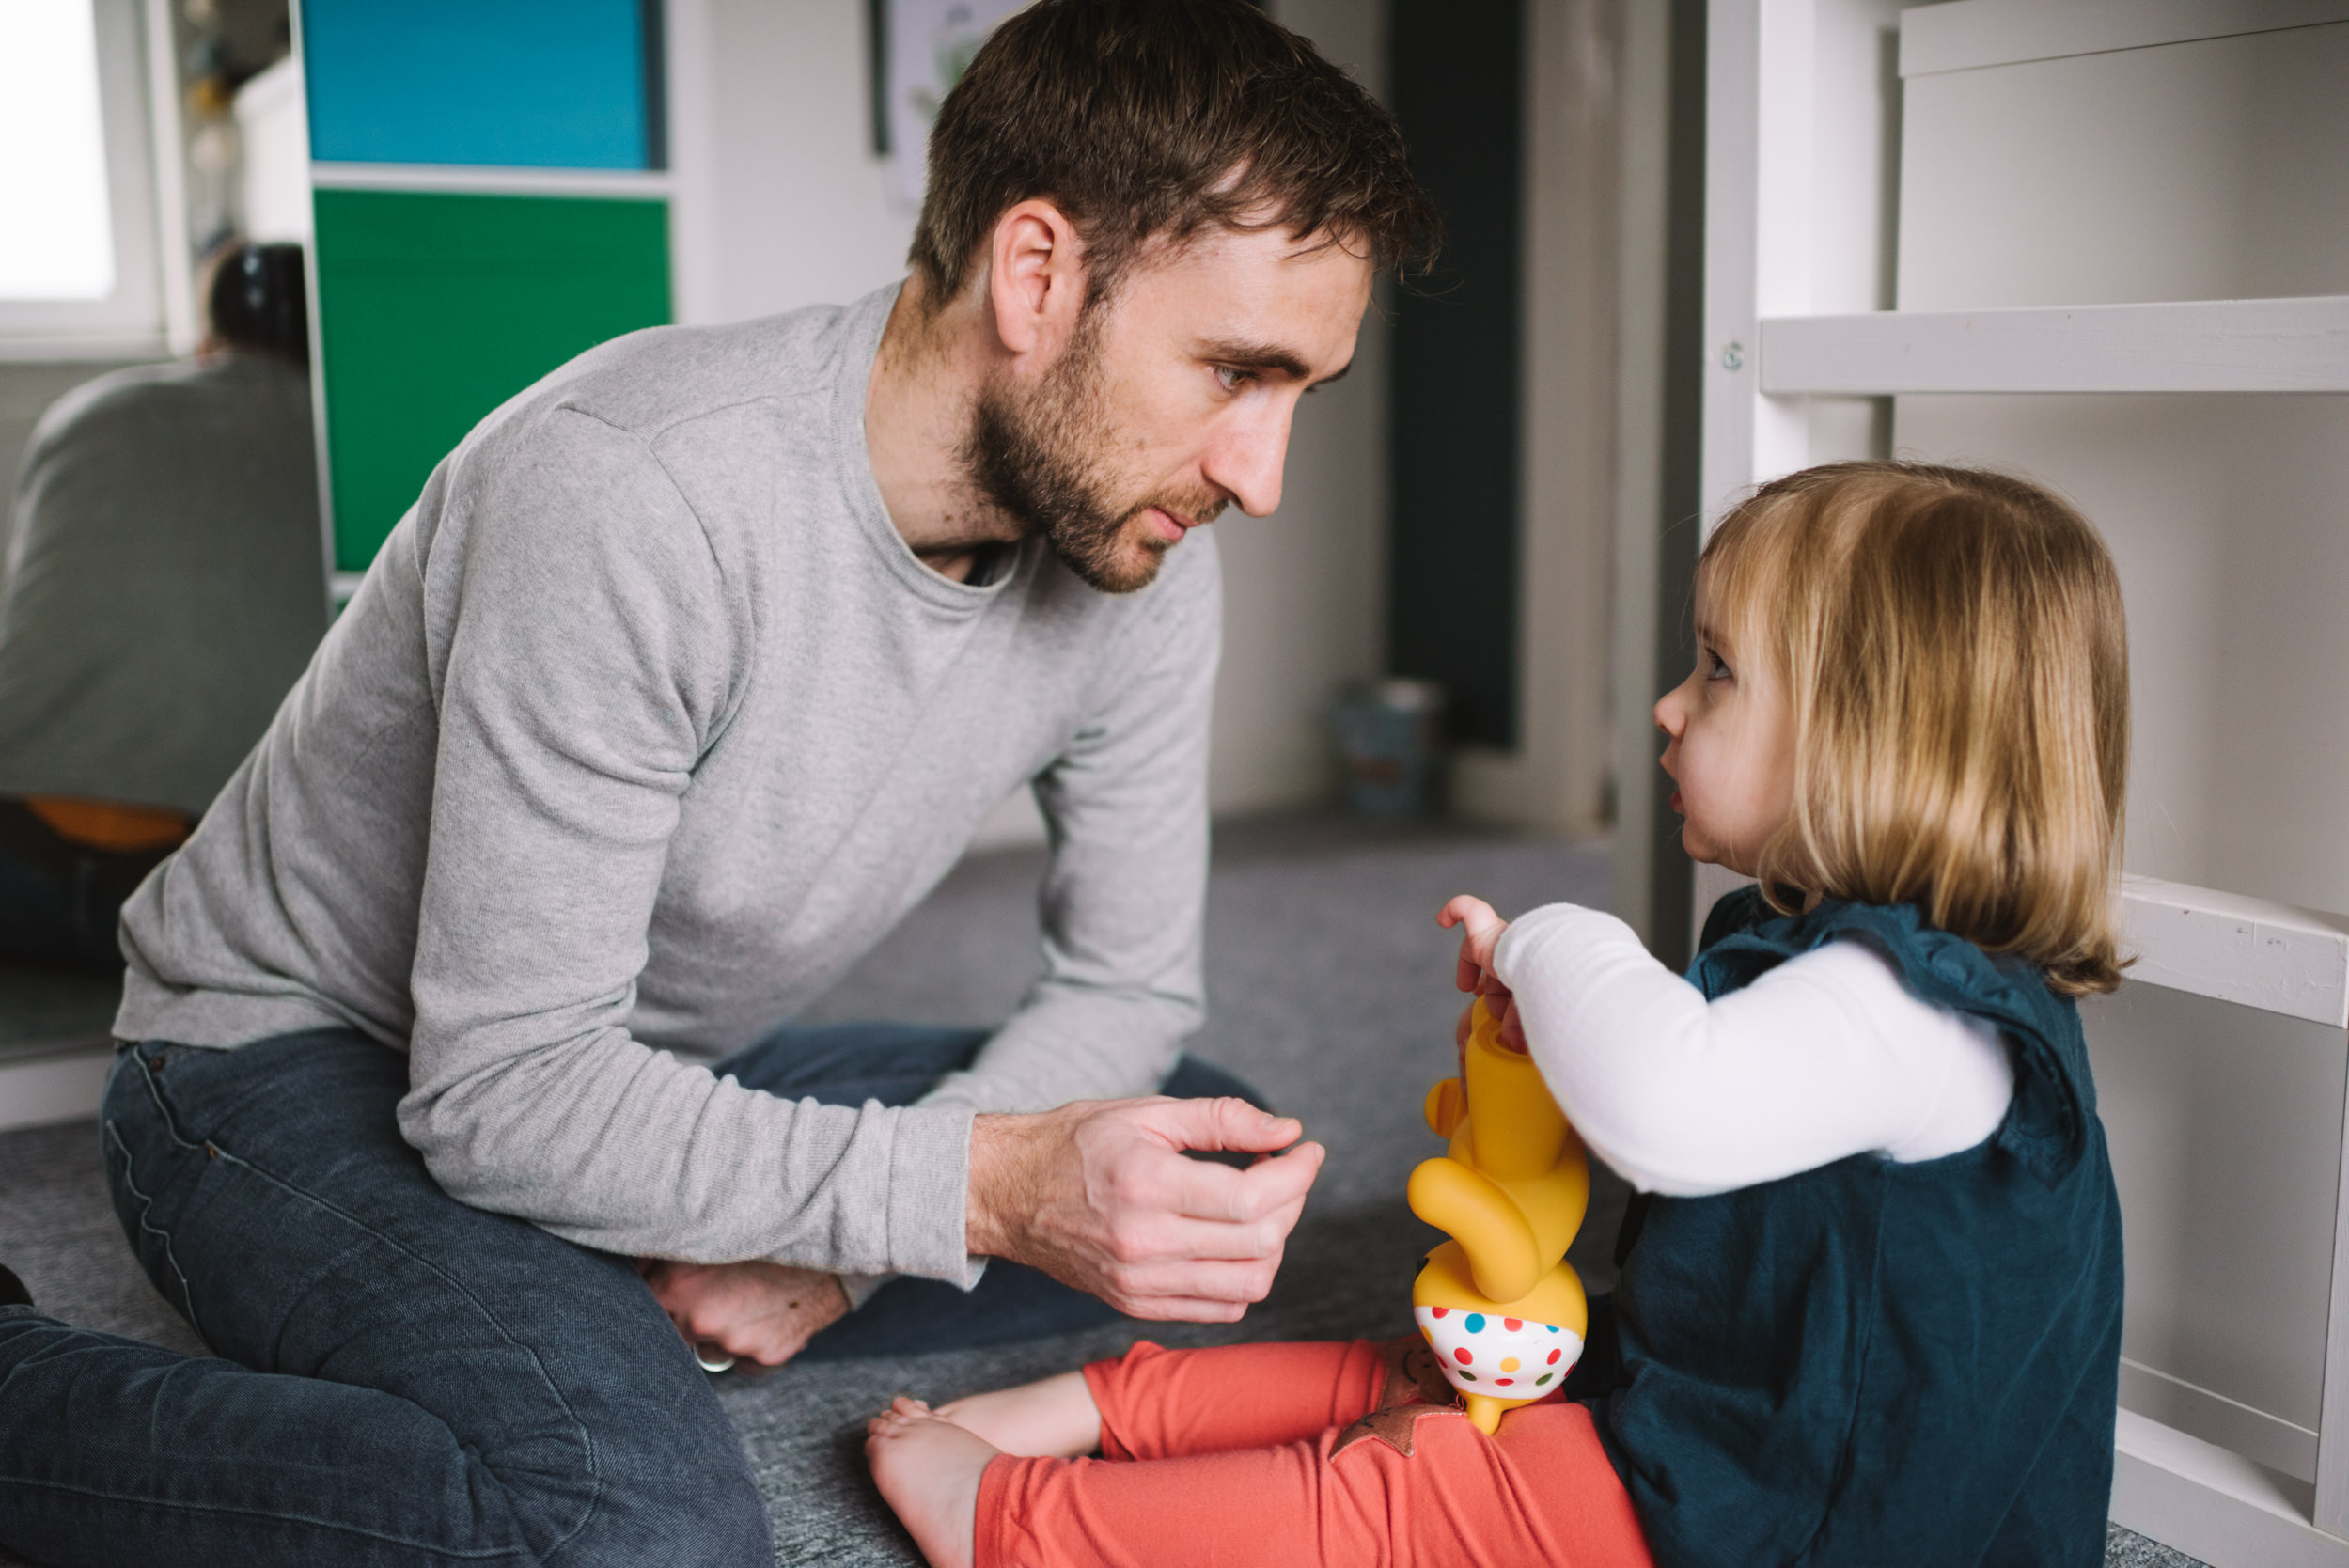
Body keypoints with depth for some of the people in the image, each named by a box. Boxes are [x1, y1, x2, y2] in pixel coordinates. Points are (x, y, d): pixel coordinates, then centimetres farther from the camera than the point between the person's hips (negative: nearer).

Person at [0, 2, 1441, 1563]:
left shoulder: (1138, 551, -11)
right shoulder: (639, 493, -31)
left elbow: (1129, 983, -2)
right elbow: (505, 1094, -29)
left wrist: (840, 1230, -17)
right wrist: (977, 1189, -38)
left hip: (657, 1071, 7)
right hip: (309, 1064, -7)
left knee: (1224, 1172, -2)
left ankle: (607, 1293, -4)